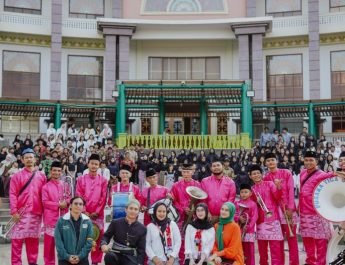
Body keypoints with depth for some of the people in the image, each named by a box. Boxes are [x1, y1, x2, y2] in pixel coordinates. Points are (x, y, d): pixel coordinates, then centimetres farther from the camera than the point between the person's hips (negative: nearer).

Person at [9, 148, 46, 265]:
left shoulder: (42, 176, 10)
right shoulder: (17, 176, 1)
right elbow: (13, 194, -4)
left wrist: (44, 211, 6)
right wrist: (14, 211, -12)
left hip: (36, 213, 3)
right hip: (21, 213, -2)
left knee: (33, 239, 9)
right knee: (17, 239, -3)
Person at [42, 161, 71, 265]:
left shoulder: (65, 185, 10)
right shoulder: (46, 186, -2)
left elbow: (70, 197, 12)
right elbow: (45, 202, -8)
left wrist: (66, 202, -10)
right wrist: (58, 204, -15)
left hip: (63, 217, 3)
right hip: (51, 218, -3)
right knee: (50, 241, 1)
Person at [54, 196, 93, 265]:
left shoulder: (87, 221, 1)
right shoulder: (62, 220, -4)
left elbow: (89, 241, -2)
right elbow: (58, 241, -7)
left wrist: (80, 256, -12)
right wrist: (67, 256, -13)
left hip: (82, 259, 2)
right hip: (64, 259, -1)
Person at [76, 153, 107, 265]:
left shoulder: (103, 180, 4)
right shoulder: (81, 179, 4)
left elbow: (103, 198, 0)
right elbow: (78, 197, 0)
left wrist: (97, 212, -8)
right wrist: (84, 212, -9)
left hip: (98, 214, 0)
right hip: (84, 214, 0)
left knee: (98, 238, 1)